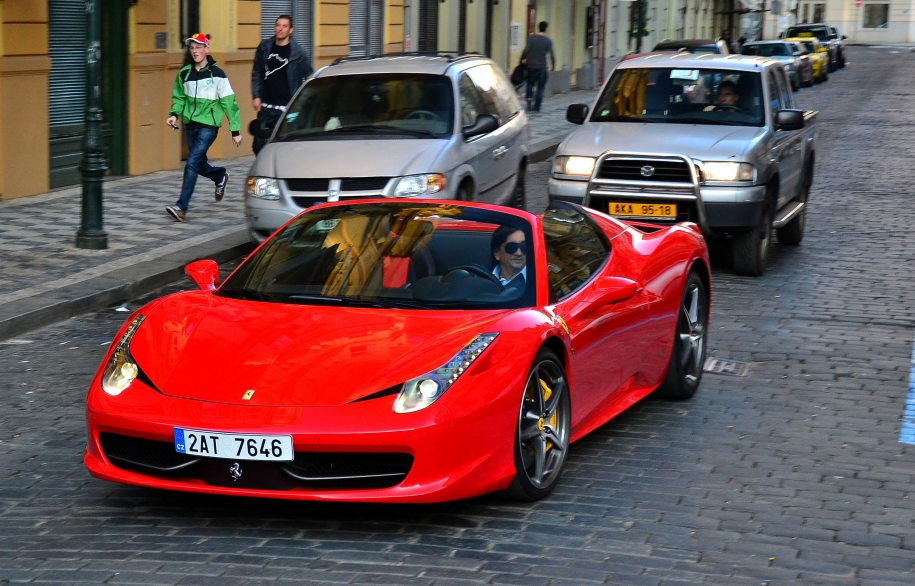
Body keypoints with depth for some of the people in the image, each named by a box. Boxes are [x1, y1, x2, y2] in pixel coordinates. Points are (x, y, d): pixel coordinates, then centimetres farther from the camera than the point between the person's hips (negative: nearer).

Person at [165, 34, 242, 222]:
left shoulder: (217, 74, -8)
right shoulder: (185, 74, 5)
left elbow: (229, 103, -4)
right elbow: (179, 97, 17)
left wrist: (235, 130, -4)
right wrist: (174, 114, -4)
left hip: (208, 125, -6)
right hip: (190, 124, 6)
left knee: (192, 163, -16)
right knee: (199, 164, 16)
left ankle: (182, 206, -15)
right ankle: (220, 175, 49)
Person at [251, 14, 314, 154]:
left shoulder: (298, 52, -4)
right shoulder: (264, 47, 6)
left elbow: (309, 78, 0)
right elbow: (256, 73, 13)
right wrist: (256, 96, 4)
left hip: (287, 108, -4)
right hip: (265, 107, 4)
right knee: (259, 145, 4)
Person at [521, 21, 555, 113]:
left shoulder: (531, 38, -2)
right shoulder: (548, 41, -3)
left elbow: (526, 50, -12)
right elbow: (552, 55, -7)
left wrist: (522, 60, -1)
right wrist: (553, 66, 5)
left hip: (531, 66, 1)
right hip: (542, 67, -1)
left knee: (530, 84, 18)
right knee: (540, 88, 8)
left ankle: (529, 97, -10)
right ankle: (537, 107, 7)